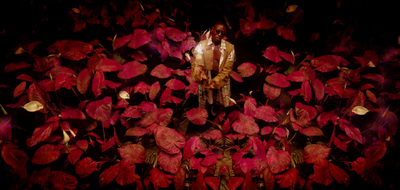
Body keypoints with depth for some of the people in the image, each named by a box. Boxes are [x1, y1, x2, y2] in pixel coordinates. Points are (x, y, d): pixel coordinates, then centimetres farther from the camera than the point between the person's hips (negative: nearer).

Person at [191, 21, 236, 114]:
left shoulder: (230, 48, -9)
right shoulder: (201, 45, -9)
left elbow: (227, 70, -12)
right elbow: (196, 64, -20)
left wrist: (216, 81, -24)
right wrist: (200, 73, -43)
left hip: (221, 83, 1)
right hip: (205, 82, 0)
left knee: (218, 106, 23)